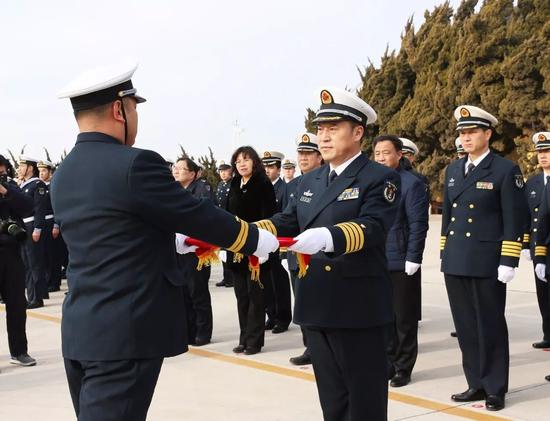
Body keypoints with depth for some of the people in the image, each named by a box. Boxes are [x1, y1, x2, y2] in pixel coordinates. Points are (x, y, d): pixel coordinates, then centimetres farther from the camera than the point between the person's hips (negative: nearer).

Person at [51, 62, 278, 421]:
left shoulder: (64, 176, 10)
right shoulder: (133, 164, -16)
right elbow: (202, 216, -8)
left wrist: (173, 241, 31)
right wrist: (257, 240, 7)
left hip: (82, 331, 9)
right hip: (125, 334, -8)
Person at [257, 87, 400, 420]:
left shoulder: (381, 178, -6)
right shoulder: (310, 181, 15)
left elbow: (372, 227, -22)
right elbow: (288, 221, 6)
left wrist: (328, 237, -41)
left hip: (360, 308, -6)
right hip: (317, 306, 7)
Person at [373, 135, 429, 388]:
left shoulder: (412, 184, -7)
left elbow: (418, 225, -11)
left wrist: (412, 259, -16)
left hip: (402, 264, -6)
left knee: (404, 318, 4)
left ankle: (403, 368, 14)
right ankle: (389, 363, 23)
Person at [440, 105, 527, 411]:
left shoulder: (505, 170, -6)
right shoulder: (453, 170, 13)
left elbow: (515, 220, -9)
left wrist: (508, 262, -13)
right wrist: (445, 255, 15)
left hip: (486, 265, -6)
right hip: (455, 264, 6)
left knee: (490, 327, 2)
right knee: (466, 327, 10)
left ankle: (495, 389, 13)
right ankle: (477, 384, 21)